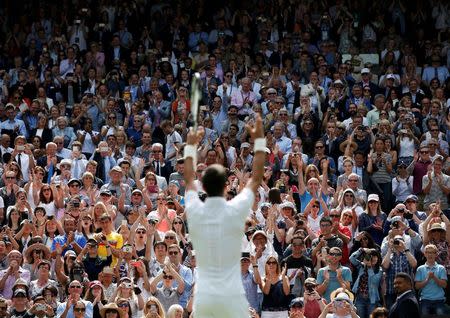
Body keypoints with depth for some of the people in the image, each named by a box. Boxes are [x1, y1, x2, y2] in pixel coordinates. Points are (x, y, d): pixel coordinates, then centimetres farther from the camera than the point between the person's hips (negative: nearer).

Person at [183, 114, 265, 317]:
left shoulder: (195, 212, 0)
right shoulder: (235, 210, -7)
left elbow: (189, 179, 20)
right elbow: (256, 178, 7)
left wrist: (191, 146, 30)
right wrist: (259, 141, 14)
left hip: (203, 296, 3)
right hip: (231, 296, -3)